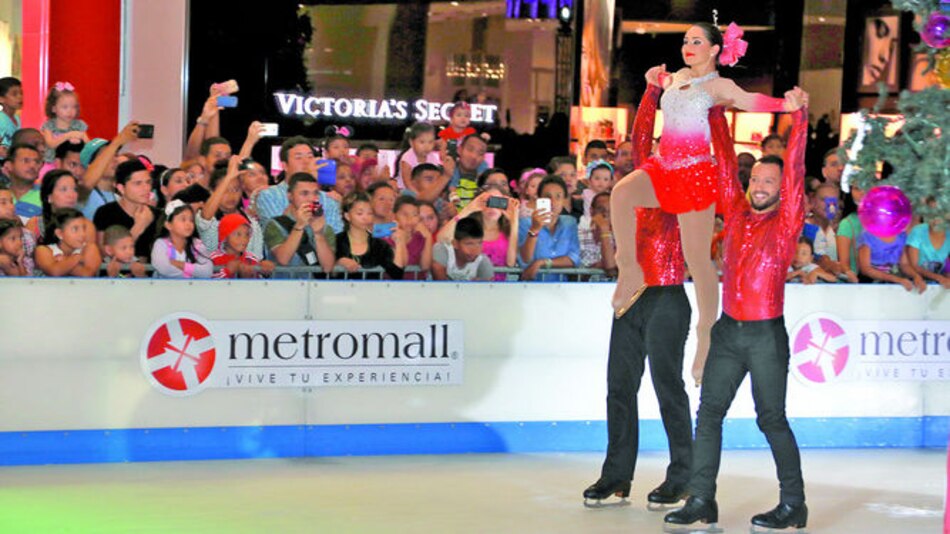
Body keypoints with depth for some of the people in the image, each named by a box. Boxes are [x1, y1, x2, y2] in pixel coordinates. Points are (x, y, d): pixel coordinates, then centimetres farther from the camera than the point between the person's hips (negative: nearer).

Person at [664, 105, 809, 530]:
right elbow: (725, 163, 10)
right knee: (709, 412, 1)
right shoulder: (736, 212, 10)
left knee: (771, 419, -2)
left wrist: (799, 118, -16)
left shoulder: (787, 222, -2)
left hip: (767, 335, -5)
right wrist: (716, 115, 8)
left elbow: (795, 172, -10)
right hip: (728, 331, 5)